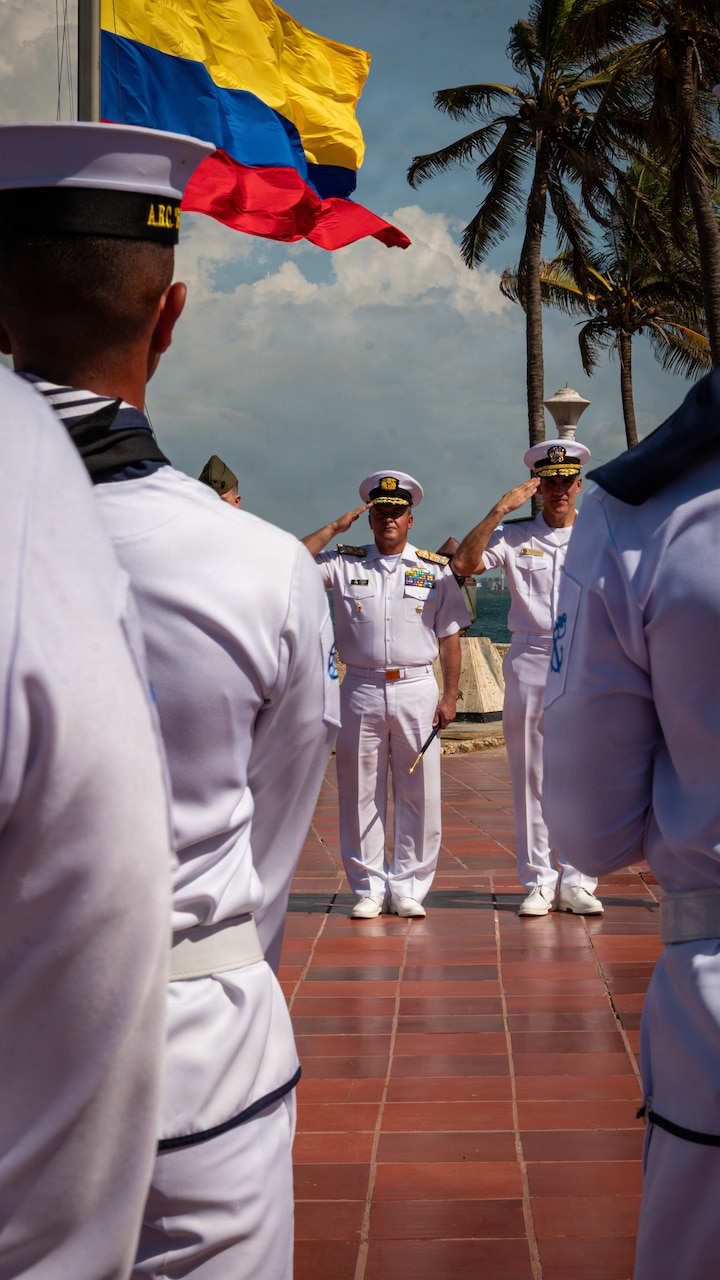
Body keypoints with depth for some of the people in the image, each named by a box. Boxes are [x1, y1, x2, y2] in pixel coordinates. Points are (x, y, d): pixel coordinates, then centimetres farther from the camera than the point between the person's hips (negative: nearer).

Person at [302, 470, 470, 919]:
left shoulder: (435, 569, 8)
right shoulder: (345, 564, 8)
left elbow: (450, 637, 8)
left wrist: (450, 695, 1)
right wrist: (336, 528, -2)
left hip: (417, 689, 0)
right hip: (362, 690, 0)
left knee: (418, 793, 1)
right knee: (360, 793, 3)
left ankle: (408, 887, 12)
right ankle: (369, 887, 13)